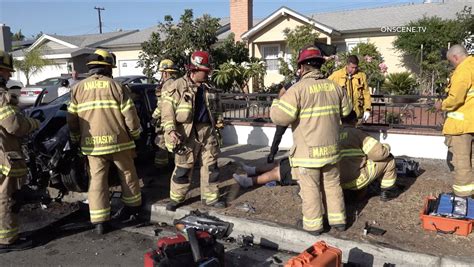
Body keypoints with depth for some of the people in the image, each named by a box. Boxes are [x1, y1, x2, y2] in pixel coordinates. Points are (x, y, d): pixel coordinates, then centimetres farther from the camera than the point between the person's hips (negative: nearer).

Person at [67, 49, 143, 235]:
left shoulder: (78, 89, 4)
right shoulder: (116, 86, -4)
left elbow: (72, 119, 6)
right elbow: (130, 115, -6)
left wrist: (76, 139, 19)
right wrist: (135, 134, 9)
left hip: (92, 144, 2)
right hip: (118, 141, -2)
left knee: (97, 181, 6)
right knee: (127, 174, 17)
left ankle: (100, 222, 6)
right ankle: (132, 205, 33)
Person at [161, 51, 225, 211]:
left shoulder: (209, 88, 13)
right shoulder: (178, 86, -5)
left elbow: (216, 107, 27)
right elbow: (167, 109, -9)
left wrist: (219, 121, 11)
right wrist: (171, 130, -19)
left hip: (208, 131, 5)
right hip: (188, 132, -5)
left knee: (211, 166, 9)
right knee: (183, 168, 2)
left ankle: (210, 197, 21)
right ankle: (176, 198, 18)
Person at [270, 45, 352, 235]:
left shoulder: (299, 89, -16)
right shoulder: (334, 86, 3)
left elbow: (279, 117, -20)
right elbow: (346, 110, 15)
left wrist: (278, 101, 0)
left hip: (308, 151, -5)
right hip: (331, 148, 6)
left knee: (310, 188, 6)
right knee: (332, 184, 18)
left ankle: (313, 225, 15)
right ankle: (338, 219, 28)